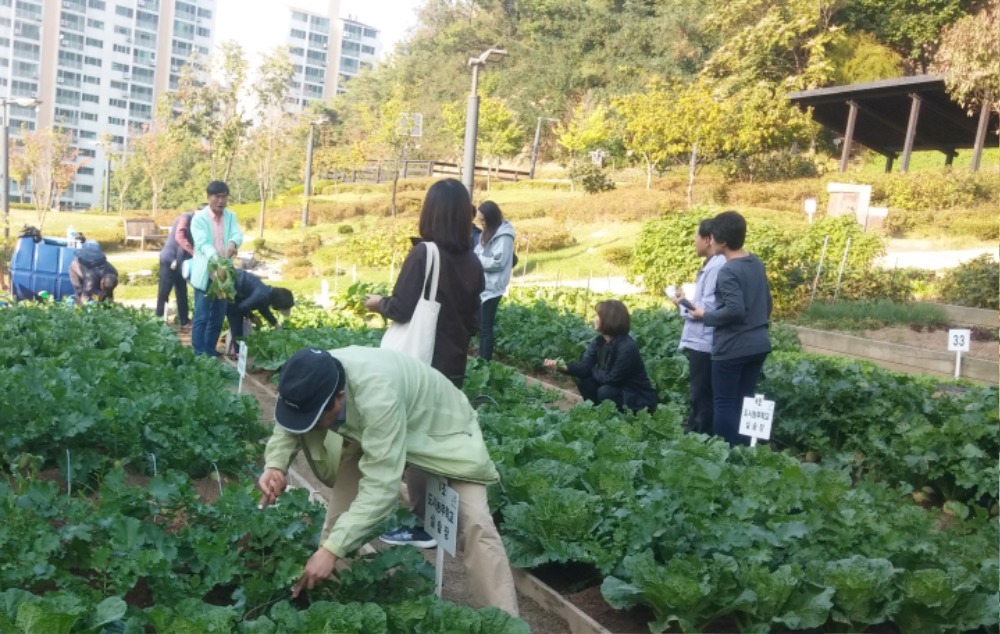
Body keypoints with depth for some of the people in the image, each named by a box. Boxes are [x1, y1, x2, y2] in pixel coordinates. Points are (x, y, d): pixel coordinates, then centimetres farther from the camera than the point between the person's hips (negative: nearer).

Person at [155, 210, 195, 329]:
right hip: (169, 259, -8)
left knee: (182, 292, 11)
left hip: (180, 261, 9)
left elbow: (193, 242, 8)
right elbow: (179, 237, -29)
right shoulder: (185, 218, -14)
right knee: (164, 291, -1)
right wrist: (194, 253, -36)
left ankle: (184, 321, 17)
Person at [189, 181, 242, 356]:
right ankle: (199, 354, 3)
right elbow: (202, 243, -19)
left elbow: (237, 234, -9)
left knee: (218, 317, 12)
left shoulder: (231, 217, 8)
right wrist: (216, 257, -39)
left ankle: (211, 351, 23)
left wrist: (232, 243, -34)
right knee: (202, 317, -2)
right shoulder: (199, 218, -6)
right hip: (205, 273, -4)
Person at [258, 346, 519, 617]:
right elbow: (289, 426, -2)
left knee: (474, 525, -19)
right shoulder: (314, 382, -24)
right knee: (340, 511, -3)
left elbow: (380, 486, -44)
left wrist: (331, 549, -44)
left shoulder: (377, 396, -45)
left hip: (440, 427, -6)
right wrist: (274, 466, -23)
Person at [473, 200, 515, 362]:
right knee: (481, 326, 12)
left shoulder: (504, 236, -13)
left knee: (486, 328, -4)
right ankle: (481, 361, 19)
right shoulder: (487, 233, 15)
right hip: (482, 285, 9)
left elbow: (498, 262, -20)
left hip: (492, 287, -9)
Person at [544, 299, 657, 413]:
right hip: (615, 388, 7)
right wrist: (562, 366, -29)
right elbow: (584, 367, -12)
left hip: (639, 399, -7)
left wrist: (593, 371, -8)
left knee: (605, 391, -30)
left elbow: (611, 379, -25)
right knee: (582, 379, -8)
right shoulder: (599, 341, -3)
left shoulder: (627, 348, -28)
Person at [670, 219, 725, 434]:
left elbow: (709, 308, -22)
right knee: (701, 396, 16)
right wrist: (688, 302, 8)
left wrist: (683, 304, -9)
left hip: (704, 343, -10)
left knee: (701, 397, -1)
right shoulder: (711, 265, 13)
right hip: (700, 341, 10)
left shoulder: (717, 267, -18)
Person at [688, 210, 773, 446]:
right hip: (759, 344, 8)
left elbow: (735, 310, -26)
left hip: (732, 347, -8)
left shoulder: (728, 271, -17)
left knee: (724, 404, 4)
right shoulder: (757, 263, 8)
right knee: (744, 402, 16)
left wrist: (706, 316, -12)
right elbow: (768, 303, 15)